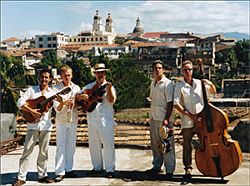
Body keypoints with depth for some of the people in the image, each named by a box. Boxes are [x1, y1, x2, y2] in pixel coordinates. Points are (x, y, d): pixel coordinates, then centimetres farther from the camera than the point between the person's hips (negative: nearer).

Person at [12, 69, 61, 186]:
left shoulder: (52, 93, 8)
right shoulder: (32, 90, 6)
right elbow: (20, 102, -4)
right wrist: (32, 111, -16)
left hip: (46, 125, 2)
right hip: (33, 125, -1)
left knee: (43, 152, 8)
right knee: (27, 150, -3)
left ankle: (42, 175, 19)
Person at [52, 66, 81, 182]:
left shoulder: (76, 88, 7)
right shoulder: (56, 88, -2)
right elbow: (57, 108, -9)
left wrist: (73, 104, -16)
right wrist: (63, 104, -29)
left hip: (73, 120, 3)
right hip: (61, 120, -3)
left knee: (71, 146, 8)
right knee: (61, 147, -4)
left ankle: (68, 169, 18)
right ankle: (60, 172, 0)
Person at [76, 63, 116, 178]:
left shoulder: (109, 87, 2)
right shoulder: (89, 87, 13)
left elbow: (111, 100, -14)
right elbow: (78, 97, 8)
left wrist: (109, 89, -31)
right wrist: (82, 96, -15)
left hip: (106, 120, -4)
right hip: (92, 120, 4)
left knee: (108, 144, -5)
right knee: (93, 144, 10)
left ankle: (110, 169, 5)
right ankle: (97, 168, 24)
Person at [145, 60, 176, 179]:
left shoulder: (168, 84, -9)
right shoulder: (153, 83, 15)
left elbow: (170, 102, -14)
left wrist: (167, 119, -19)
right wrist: (151, 115, 17)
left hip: (164, 119, -7)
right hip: (153, 118, 8)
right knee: (155, 144, 14)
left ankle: (169, 170, 6)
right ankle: (156, 166, 27)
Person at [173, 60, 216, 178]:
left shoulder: (199, 83, 8)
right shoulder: (179, 87, -1)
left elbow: (213, 92, 18)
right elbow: (176, 104, -8)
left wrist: (211, 84, -5)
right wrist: (190, 115, -13)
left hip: (201, 118, 2)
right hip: (187, 121, -2)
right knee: (187, 145, 3)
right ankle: (188, 168, 18)